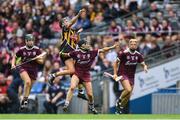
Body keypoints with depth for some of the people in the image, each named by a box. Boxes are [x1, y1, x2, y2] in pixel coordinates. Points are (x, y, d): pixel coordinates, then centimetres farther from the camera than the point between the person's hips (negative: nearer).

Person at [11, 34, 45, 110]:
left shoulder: (37, 50, -2)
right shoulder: (22, 50, -2)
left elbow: (41, 61, 1)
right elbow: (15, 57, 13)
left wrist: (37, 59, -20)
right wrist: (13, 64, -4)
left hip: (33, 70, 2)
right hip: (23, 68, -2)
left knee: (29, 87, 7)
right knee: (28, 81, -30)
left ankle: (23, 101, 29)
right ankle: (25, 100, -20)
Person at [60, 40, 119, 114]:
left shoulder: (91, 53, -4)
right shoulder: (76, 53, -8)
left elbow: (103, 50, -4)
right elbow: (67, 55, 9)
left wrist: (113, 47, -8)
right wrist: (62, 54, -4)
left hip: (86, 75, 2)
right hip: (77, 74, -2)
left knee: (90, 94, 2)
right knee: (72, 87, -29)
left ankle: (91, 107, 31)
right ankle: (66, 104, -24)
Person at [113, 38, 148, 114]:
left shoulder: (138, 55, 2)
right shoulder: (123, 53, -10)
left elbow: (143, 64, 8)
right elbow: (116, 63, -1)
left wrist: (145, 67, -16)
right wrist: (115, 73, -8)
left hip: (131, 76, 5)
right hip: (123, 74, -5)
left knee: (128, 96, 4)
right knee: (128, 89, -27)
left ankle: (120, 109, 20)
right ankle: (119, 101, -3)